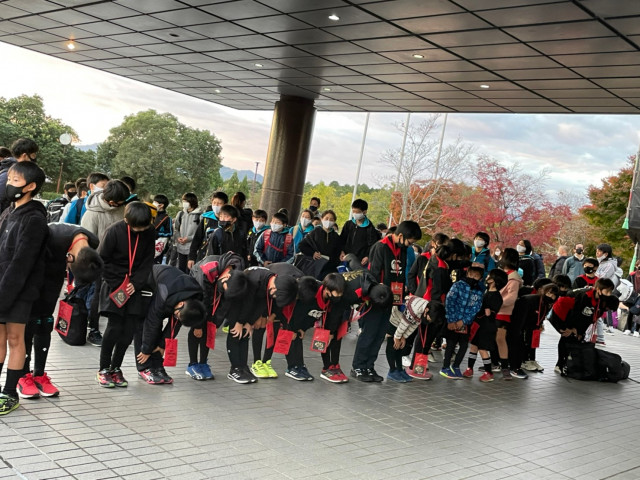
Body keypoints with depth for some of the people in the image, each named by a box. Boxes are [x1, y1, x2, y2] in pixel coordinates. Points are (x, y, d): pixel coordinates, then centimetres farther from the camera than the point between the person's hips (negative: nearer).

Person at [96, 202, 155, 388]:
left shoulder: (149, 233, -3)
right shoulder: (114, 231, -13)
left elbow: (148, 261, 4)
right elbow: (102, 260, -7)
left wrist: (136, 283, -7)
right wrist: (117, 285, -11)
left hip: (134, 287, 4)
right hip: (114, 285, -3)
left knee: (130, 329, 0)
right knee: (114, 327, -10)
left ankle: (115, 368, 14)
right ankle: (103, 369, 5)